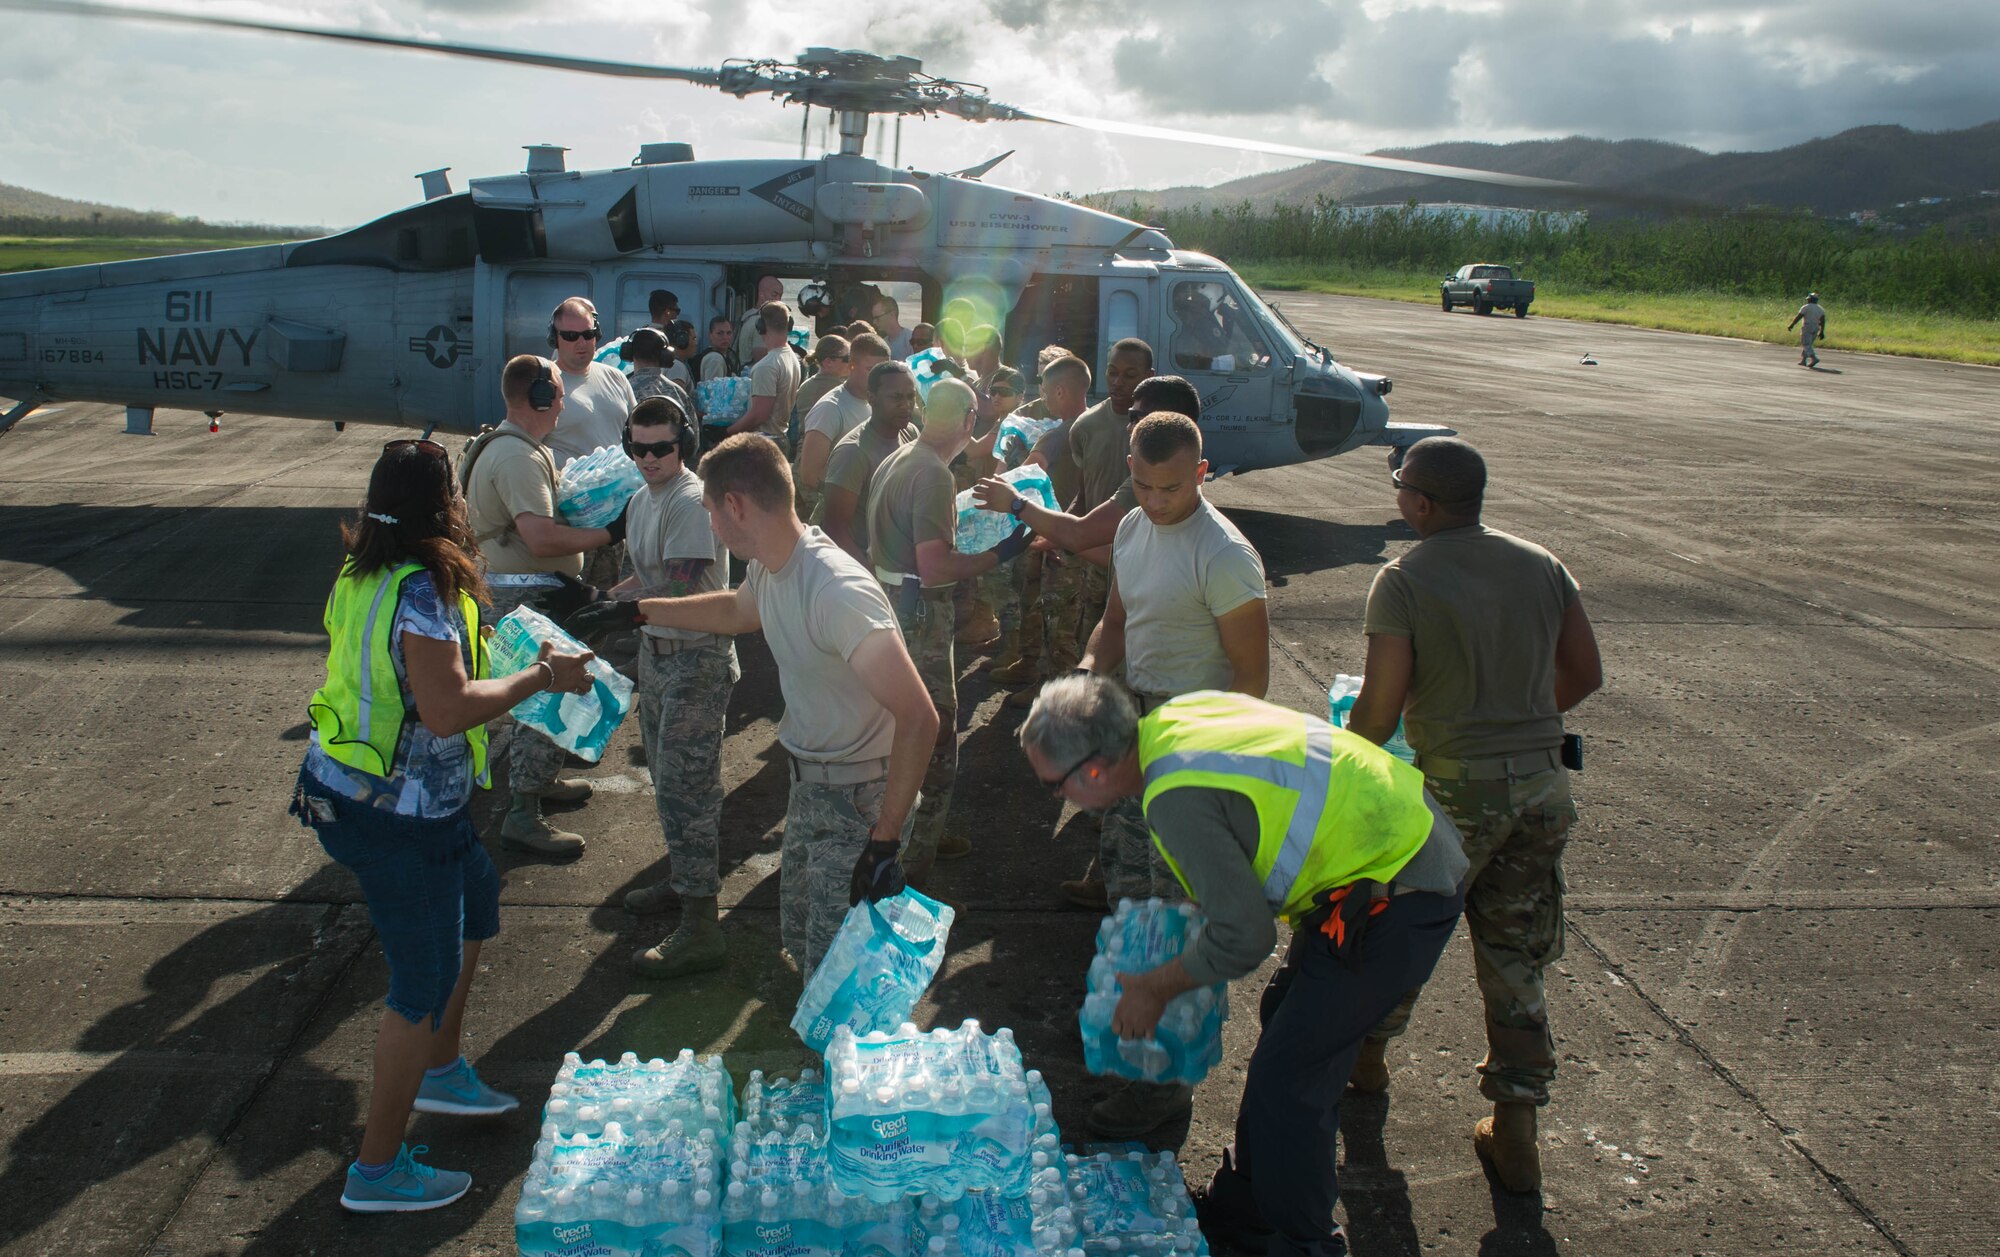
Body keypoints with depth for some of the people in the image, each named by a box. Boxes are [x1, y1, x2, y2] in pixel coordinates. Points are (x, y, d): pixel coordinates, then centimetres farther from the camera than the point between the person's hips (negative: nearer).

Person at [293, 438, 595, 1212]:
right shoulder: (423, 593, -25)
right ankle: (378, 1170, 15)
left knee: (476, 897, 28)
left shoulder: (362, 575, 4)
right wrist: (542, 676, -23)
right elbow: (448, 709, -33)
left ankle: (441, 1069, 43)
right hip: (397, 816, -10)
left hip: (346, 788, 10)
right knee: (425, 983, 3)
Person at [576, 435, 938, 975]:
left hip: (858, 796, -9)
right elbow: (735, 610, 27)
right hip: (809, 782, 9)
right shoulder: (769, 568, -1)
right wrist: (635, 608, 34)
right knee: (800, 935, 22)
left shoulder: (838, 593, -31)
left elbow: (918, 718, -33)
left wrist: (884, 844, -31)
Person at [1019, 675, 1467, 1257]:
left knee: (1285, 1077, -5)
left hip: (1398, 895, -10)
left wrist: (1157, 988, -3)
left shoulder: (1176, 797, -25)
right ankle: (1239, 1209, 34)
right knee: (1286, 1021, 19)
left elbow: (1245, 936, -19)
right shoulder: (1177, 714, 2)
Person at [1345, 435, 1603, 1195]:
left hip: (1456, 788, -5)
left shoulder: (1404, 581, -13)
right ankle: (1515, 1133, 19)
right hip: (1543, 784, 5)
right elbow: (1585, 673, 9)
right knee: (1517, 961, 14)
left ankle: (1367, 1049, 42)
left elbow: (1379, 710, -15)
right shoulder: (1541, 565, 3)